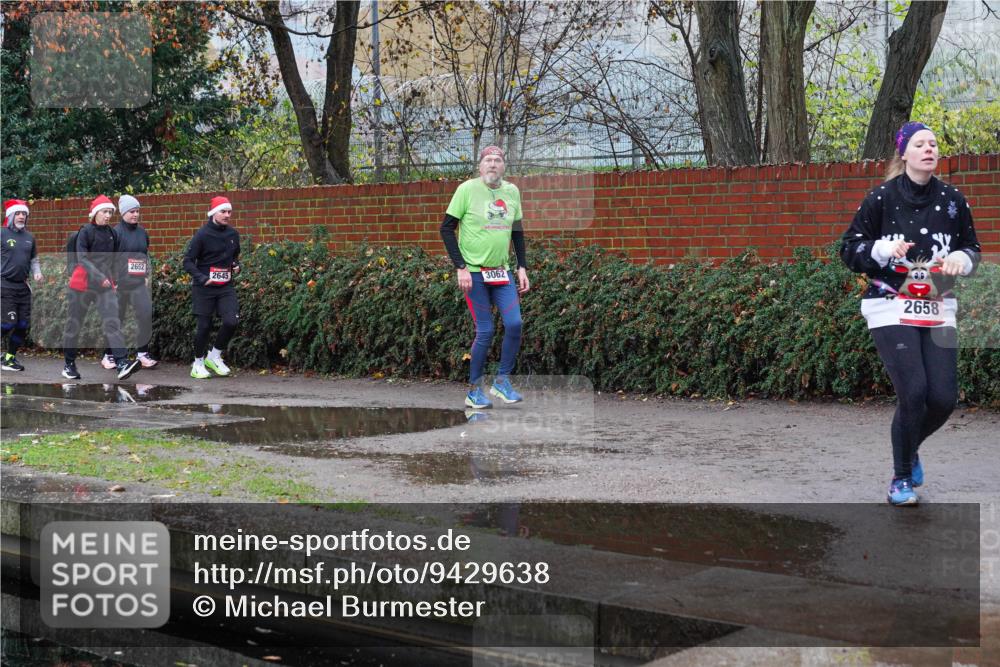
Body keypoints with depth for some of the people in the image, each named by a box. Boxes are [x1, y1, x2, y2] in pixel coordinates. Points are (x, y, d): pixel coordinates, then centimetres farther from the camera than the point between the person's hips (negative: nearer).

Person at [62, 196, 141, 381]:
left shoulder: (112, 233, 9)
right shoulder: (85, 232, -7)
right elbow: (82, 258, -17)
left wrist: (113, 280, 11)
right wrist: (99, 277, -26)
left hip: (106, 284, 4)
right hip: (83, 283, -3)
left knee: (112, 322, -13)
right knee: (74, 324, 7)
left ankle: (122, 364, -26)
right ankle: (69, 364, 21)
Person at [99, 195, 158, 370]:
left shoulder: (142, 232, 11)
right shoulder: (116, 232, -5)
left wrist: (147, 276, 15)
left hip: (139, 283, 4)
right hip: (120, 283, -4)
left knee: (146, 314, -10)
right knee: (116, 319, 3)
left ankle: (142, 353, -3)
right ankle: (108, 355, 15)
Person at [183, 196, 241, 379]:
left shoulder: (233, 234, 7)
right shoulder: (203, 234, -9)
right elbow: (188, 261, -8)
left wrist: (236, 266, 4)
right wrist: (202, 278, -20)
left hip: (226, 287, 4)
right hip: (204, 288, -4)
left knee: (232, 321, -12)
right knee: (204, 326, 0)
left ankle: (214, 356, 9)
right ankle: (198, 364, 19)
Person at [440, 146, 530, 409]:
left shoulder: (512, 191, 6)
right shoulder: (468, 189, -8)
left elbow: (517, 232, 17)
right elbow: (446, 229, -7)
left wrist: (522, 267, 9)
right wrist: (461, 268, -13)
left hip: (502, 272, 5)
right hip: (474, 273, -5)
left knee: (514, 324, -7)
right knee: (485, 331, -6)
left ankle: (502, 381, 11)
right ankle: (474, 391, 9)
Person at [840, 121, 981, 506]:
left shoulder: (952, 200, 6)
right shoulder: (881, 198, -3)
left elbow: (972, 249, 16)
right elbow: (849, 249, 0)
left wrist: (962, 258, -7)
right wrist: (882, 249, -19)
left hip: (937, 311, 4)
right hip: (892, 310, -4)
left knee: (944, 398, -4)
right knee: (913, 392, -16)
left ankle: (910, 449, 29)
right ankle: (901, 478, 4)